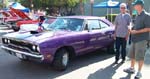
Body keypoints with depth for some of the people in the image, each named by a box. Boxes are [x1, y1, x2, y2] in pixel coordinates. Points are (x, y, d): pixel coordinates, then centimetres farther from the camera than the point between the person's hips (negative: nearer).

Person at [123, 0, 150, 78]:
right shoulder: (137, 16, 14)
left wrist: (136, 31, -19)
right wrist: (132, 29, 3)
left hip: (141, 39, -8)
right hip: (134, 39, 8)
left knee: (140, 56, -2)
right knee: (132, 55, 15)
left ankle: (139, 72, 10)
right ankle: (132, 68, 30)